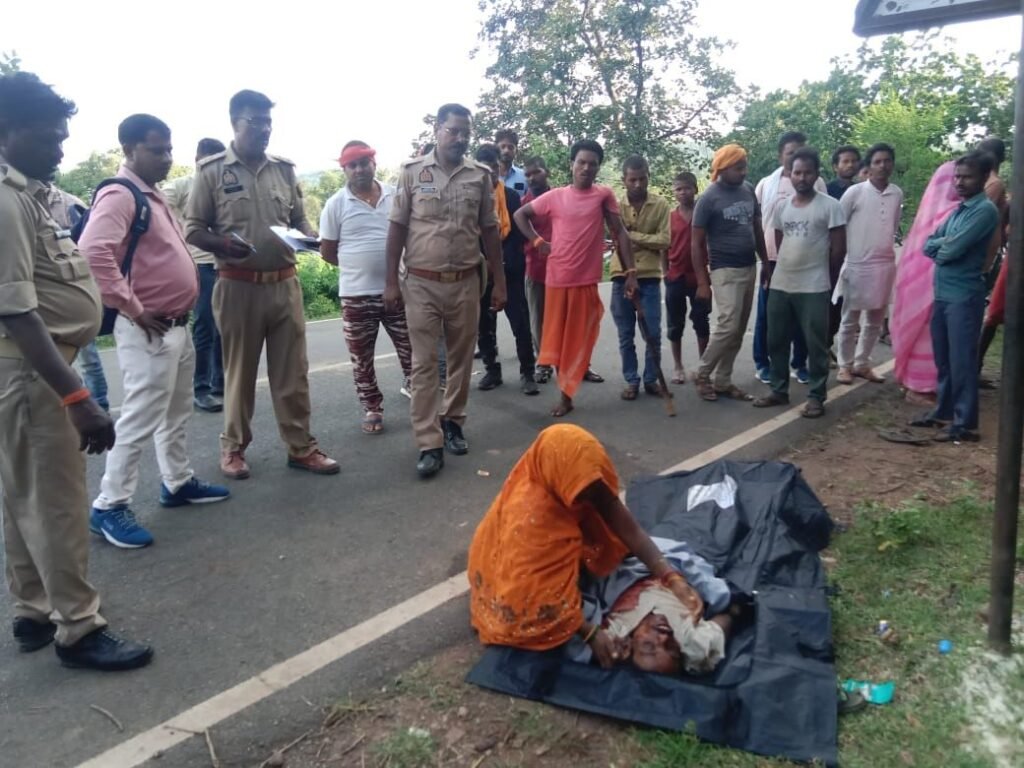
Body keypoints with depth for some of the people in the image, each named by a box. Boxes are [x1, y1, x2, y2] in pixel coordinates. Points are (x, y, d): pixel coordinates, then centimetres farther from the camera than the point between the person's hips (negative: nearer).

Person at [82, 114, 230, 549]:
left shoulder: (152, 195, 16)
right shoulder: (119, 195, -15)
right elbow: (92, 253, -29)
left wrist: (180, 315, 14)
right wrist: (133, 309, -23)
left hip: (178, 325, 10)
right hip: (149, 331, -10)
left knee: (177, 412, 18)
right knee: (140, 419, -5)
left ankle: (178, 483, 32)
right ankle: (109, 506, 5)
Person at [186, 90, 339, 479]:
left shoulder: (284, 169, 10)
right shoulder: (211, 170, -1)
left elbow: (299, 219, 16)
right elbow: (194, 229, -1)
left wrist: (308, 237, -6)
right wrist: (222, 244, -21)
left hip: (285, 284, 3)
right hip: (238, 287, -3)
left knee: (292, 370, 7)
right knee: (239, 370, 8)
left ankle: (301, 447, 18)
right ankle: (233, 446, 24)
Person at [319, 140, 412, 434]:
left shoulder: (397, 196, 2)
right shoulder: (336, 204, -3)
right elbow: (327, 251, 1)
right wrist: (357, 268, 4)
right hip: (356, 294, -1)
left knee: (410, 348, 9)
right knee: (362, 358, 9)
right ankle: (372, 408, 23)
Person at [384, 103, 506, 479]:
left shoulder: (480, 175, 4)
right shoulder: (412, 171, 0)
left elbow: (490, 231, 8)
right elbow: (397, 227, 1)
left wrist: (499, 282, 6)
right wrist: (391, 281, -3)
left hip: (466, 282, 2)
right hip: (421, 283, -2)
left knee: (461, 358, 11)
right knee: (424, 364, -2)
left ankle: (452, 422, 29)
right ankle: (429, 444, 1)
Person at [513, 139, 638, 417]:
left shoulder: (604, 195, 0)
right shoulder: (554, 196, 3)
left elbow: (620, 233, 0)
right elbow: (520, 214, 14)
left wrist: (631, 272, -6)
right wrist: (538, 241, 1)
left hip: (587, 280, -1)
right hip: (556, 279, 2)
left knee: (578, 340, 5)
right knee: (557, 339, 9)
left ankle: (567, 395, 15)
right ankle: (565, 395, 22)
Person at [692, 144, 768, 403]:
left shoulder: (749, 191, 7)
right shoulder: (709, 199, -10)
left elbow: (757, 229, 17)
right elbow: (697, 243, -9)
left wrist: (766, 262, 13)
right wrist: (702, 282, -12)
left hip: (749, 268, 6)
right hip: (725, 271, -6)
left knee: (738, 330, 7)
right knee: (728, 326, -14)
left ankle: (722, 381, 16)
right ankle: (703, 374, 4)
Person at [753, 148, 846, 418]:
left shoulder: (830, 206, -5)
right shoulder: (782, 207, 10)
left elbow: (838, 249, -3)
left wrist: (827, 281, 4)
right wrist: (785, 270, 15)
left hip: (814, 289, -5)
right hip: (779, 285, 5)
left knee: (816, 345, 2)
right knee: (776, 342, 11)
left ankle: (816, 397, 11)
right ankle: (779, 390, 23)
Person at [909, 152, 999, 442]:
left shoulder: (985, 210, -11)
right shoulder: (958, 209, 16)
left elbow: (953, 249, -19)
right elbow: (928, 245, 11)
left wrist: (939, 247, 2)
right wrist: (944, 245, -9)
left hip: (964, 296, -8)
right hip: (942, 293, 8)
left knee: (961, 361, -3)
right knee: (943, 359, 15)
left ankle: (964, 423, 5)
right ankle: (943, 411, 27)